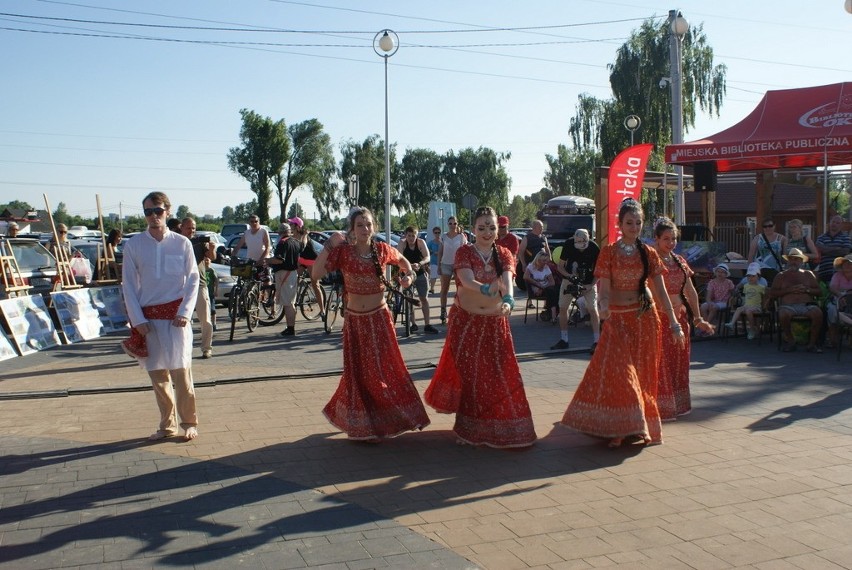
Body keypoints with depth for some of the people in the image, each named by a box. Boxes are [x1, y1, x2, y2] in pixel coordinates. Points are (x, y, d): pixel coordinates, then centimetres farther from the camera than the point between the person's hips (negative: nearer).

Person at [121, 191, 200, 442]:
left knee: (181, 370, -4)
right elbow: (128, 284, 3)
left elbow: (193, 279, 4)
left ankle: (189, 422, 11)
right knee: (157, 375, 8)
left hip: (175, 315, -2)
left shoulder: (181, 243, -1)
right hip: (148, 317, 2)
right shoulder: (133, 244, 1)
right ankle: (167, 425, 21)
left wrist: (185, 312, -7)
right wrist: (138, 319, -4)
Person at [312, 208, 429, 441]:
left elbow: (402, 260, 17)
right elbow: (316, 274, -20)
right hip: (354, 320, 0)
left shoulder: (382, 249, -4)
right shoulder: (343, 251, -9)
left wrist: (408, 275, -2)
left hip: (379, 317, 0)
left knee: (387, 367, 6)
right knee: (358, 372, 9)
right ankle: (361, 424, 24)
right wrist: (329, 245, -25)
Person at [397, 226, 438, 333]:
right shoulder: (402, 243, -13)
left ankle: (427, 325, 2)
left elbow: (427, 257, -18)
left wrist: (419, 264, -38)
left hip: (420, 274, 1)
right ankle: (413, 324, 15)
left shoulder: (421, 242, -10)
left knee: (424, 298, -1)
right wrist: (409, 266, -42)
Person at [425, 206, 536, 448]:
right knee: (467, 373, 2)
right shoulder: (464, 252, -5)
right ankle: (469, 426, 15)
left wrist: (508, 300, -39)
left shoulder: (504, 254, 2)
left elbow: (507, 280, -18)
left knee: (499, 373, 2)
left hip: (495, 321, 2)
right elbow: (466, 280, -24)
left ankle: (499, 425, 16)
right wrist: (486, 288, -44)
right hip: (466, 320, -2)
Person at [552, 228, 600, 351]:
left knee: (592, 310, -11)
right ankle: (563, 340, 14)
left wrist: (590, 285, -23)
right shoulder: (568, 245, -18)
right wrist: (569, 276, -28)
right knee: (562, 308, 3)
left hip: (588, 283, -2)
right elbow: (560, 266, -11)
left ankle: (596, 341, -6)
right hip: (569, 280, 2)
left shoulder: (594, 248, -22)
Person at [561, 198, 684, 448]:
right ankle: (618, 428, -3)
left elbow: (660, 291, 3)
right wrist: (603, 306, -30)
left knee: (642, 371, 6)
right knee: (618, 370, -11)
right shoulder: (609, 252, -2)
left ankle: (642, 426, 19)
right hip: (618, 319, -2)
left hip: (645, 317, 2)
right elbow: (604, 289, -9)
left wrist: (674, 322, -2)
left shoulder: (649, 253, 4)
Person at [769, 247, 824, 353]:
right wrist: (788, 290, -4)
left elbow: (819, 292, 17)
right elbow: (771, 294, 7)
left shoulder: (808, 274, 23)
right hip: (788, 306, -1)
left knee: (818, 312, -32)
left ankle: (812, 343, -17)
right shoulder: (781, 275, 18)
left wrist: (807, 290, -2)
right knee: (783, 314, -36)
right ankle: (790, 341, -13)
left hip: (807, 305, 1)